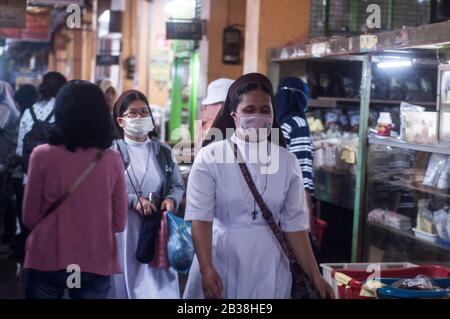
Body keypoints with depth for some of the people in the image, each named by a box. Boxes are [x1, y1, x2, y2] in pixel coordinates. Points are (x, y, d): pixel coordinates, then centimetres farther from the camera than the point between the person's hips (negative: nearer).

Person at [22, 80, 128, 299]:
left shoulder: (42, 155, -9)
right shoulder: (112, 159, -5)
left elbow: (30, 218, -1)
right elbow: (119, 223, 1)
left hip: (47, 261, -1)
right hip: (95, 264, 1)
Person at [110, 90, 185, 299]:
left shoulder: (163, 151, 10)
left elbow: (178, 186, 13)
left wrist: (171, 200, -9)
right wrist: (133, 200, -19)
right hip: (123, 231, -2)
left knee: (160, 286, 1)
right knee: (125, 283, 5)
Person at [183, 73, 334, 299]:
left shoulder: (287, 162, 2)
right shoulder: (210, 157, -7)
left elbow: (295, 225, 3)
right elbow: (200, 218, -11)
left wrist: (315, 277, 0)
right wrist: (207, 269, -22)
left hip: (267, 268, 2)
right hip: (220, 264, -2)